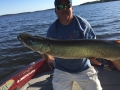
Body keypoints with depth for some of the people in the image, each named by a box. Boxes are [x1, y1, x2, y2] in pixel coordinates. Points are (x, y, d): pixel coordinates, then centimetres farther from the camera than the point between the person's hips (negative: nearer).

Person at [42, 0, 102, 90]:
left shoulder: (83, 23, -11)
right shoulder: (52, 29, -10)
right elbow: (51, 54, -10)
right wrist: (47, 56, -33)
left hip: (84, 69, 0)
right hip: (62, 70, 1)